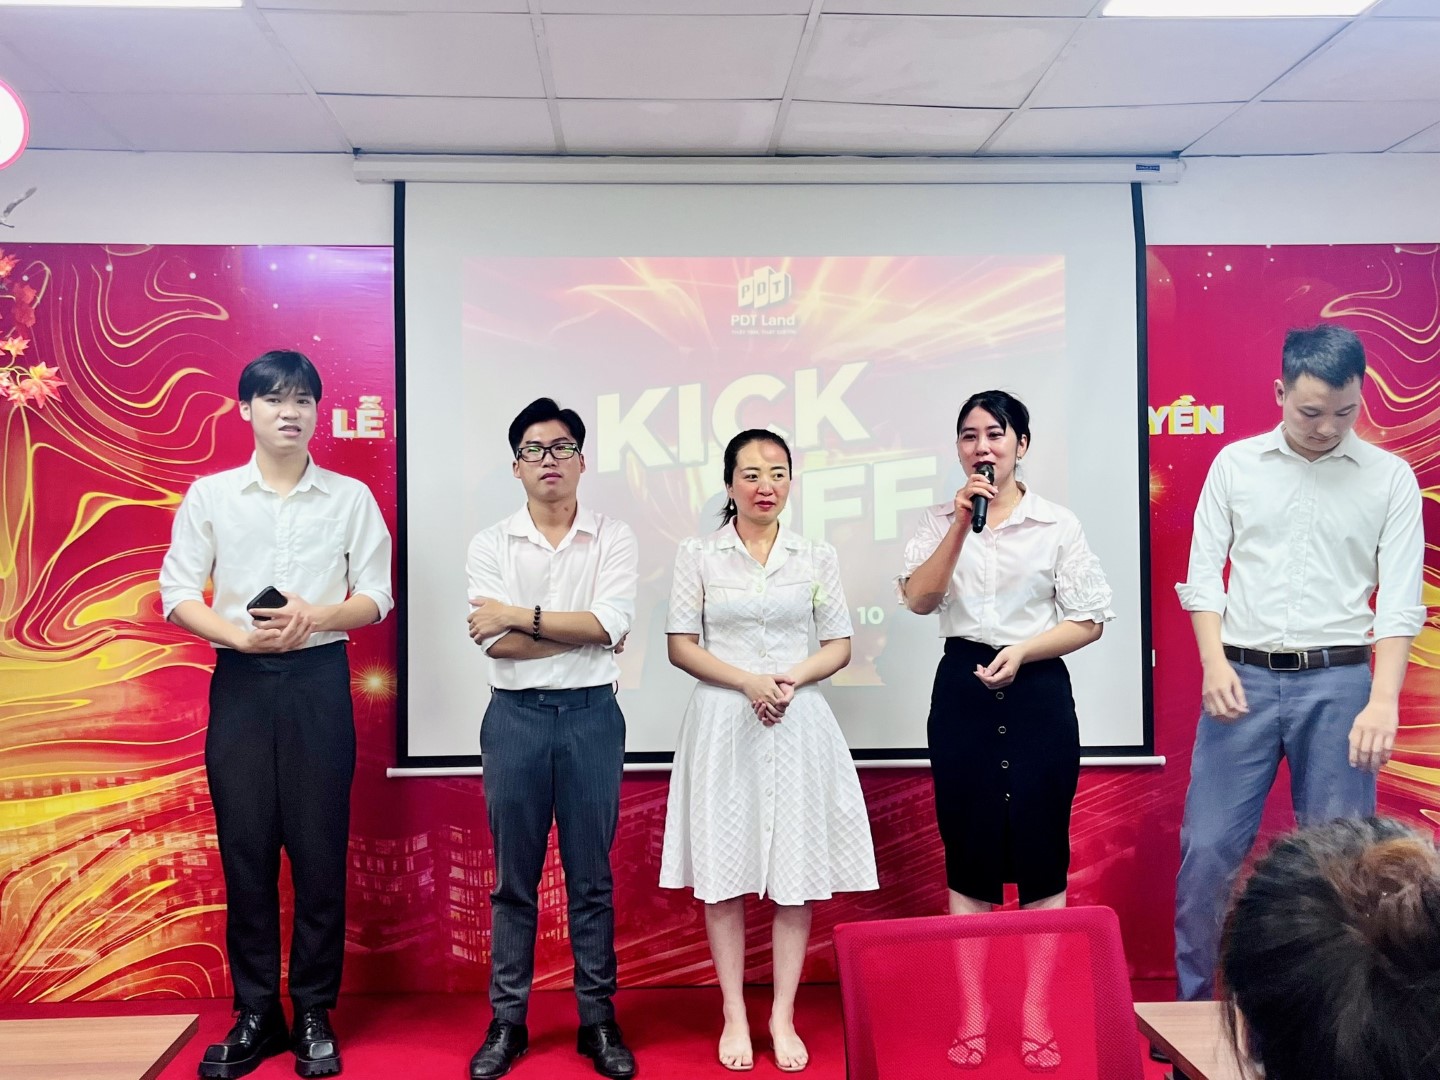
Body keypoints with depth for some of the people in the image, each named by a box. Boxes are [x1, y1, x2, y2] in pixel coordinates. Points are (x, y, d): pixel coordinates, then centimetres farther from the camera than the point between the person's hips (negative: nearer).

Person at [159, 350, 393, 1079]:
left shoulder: (351, 498, 5)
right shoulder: (209, 495, 6)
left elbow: (375, 597, 2)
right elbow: (177, 593, 1)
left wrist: (314, 617, -17)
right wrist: (239, 635, -16)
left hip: (319, 680, 0)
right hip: (239, 682, 1)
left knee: (319, 850, 2)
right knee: (245, 849, 4)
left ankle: (314, 1014, 15)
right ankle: (255, 1015, 17)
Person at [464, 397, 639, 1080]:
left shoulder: (614, 539, 2)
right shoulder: (490, 545, 2)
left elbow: (611, 624, -13)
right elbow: (494, 642, -9)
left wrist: (521, 616, -12)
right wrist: (583, 630, -11)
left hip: (592, 715, 0)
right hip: (515, 716, 1)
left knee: (592, 877, 9)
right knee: (514, 878, 9)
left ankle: (598, 1018, 21)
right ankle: (507, 1021, 22)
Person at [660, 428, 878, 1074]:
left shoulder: (816, 558, 6)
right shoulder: (698, 556, 3)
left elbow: (839, 646, 7)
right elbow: (680, 646, 1)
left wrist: (792, 678, -12)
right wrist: (747, 682, -12)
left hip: (797, 723, 1)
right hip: (722, 724, -1)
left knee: (796, 873, 3)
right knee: (722, 872, 3)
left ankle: (783, 1018, 16)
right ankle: (734, 1016, 17)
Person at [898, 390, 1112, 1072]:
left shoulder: (1057, 524, 0)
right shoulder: (939, 521, 5)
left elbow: (1089, 619, -1)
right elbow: (918, 599, -9)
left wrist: (1020, 653, -14)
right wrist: (961, 524, -15)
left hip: (1038, 691, -1)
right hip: (962, 691, 1)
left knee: (1041, 854, 4)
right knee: (969, 856, 7)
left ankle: (1035, 1017, 17)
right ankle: (972, 1016, 17)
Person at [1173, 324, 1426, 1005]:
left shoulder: (1390, 478, 2)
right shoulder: (1235, 464, 5)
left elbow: (1400, 600, -3)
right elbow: (1204, 572, 4)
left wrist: (1384, 700, -15)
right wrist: (1214, 661, -10)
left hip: (1337, 682, 0)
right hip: (1243, 679, 1)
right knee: (1207, 848, 1)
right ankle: (1191, 1004, 18)